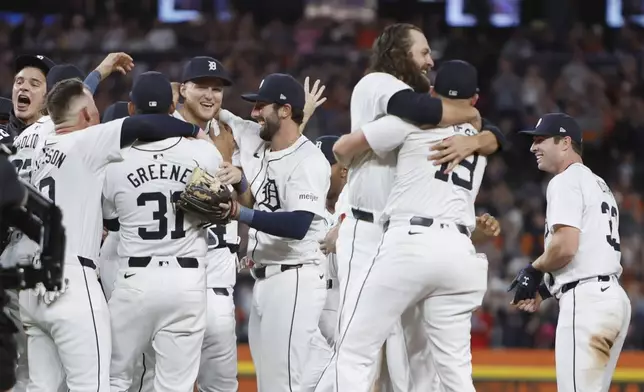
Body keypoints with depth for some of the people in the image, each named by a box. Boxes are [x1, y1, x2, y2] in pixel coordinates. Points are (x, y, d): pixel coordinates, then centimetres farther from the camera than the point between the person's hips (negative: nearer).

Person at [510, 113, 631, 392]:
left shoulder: (566, 181, -6)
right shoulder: (599, 185, 25)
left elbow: (565, 246, -19)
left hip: (586, 300, -10)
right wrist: (544, 290, 20)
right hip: (613, 296, 10)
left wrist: (533, 271, 0)